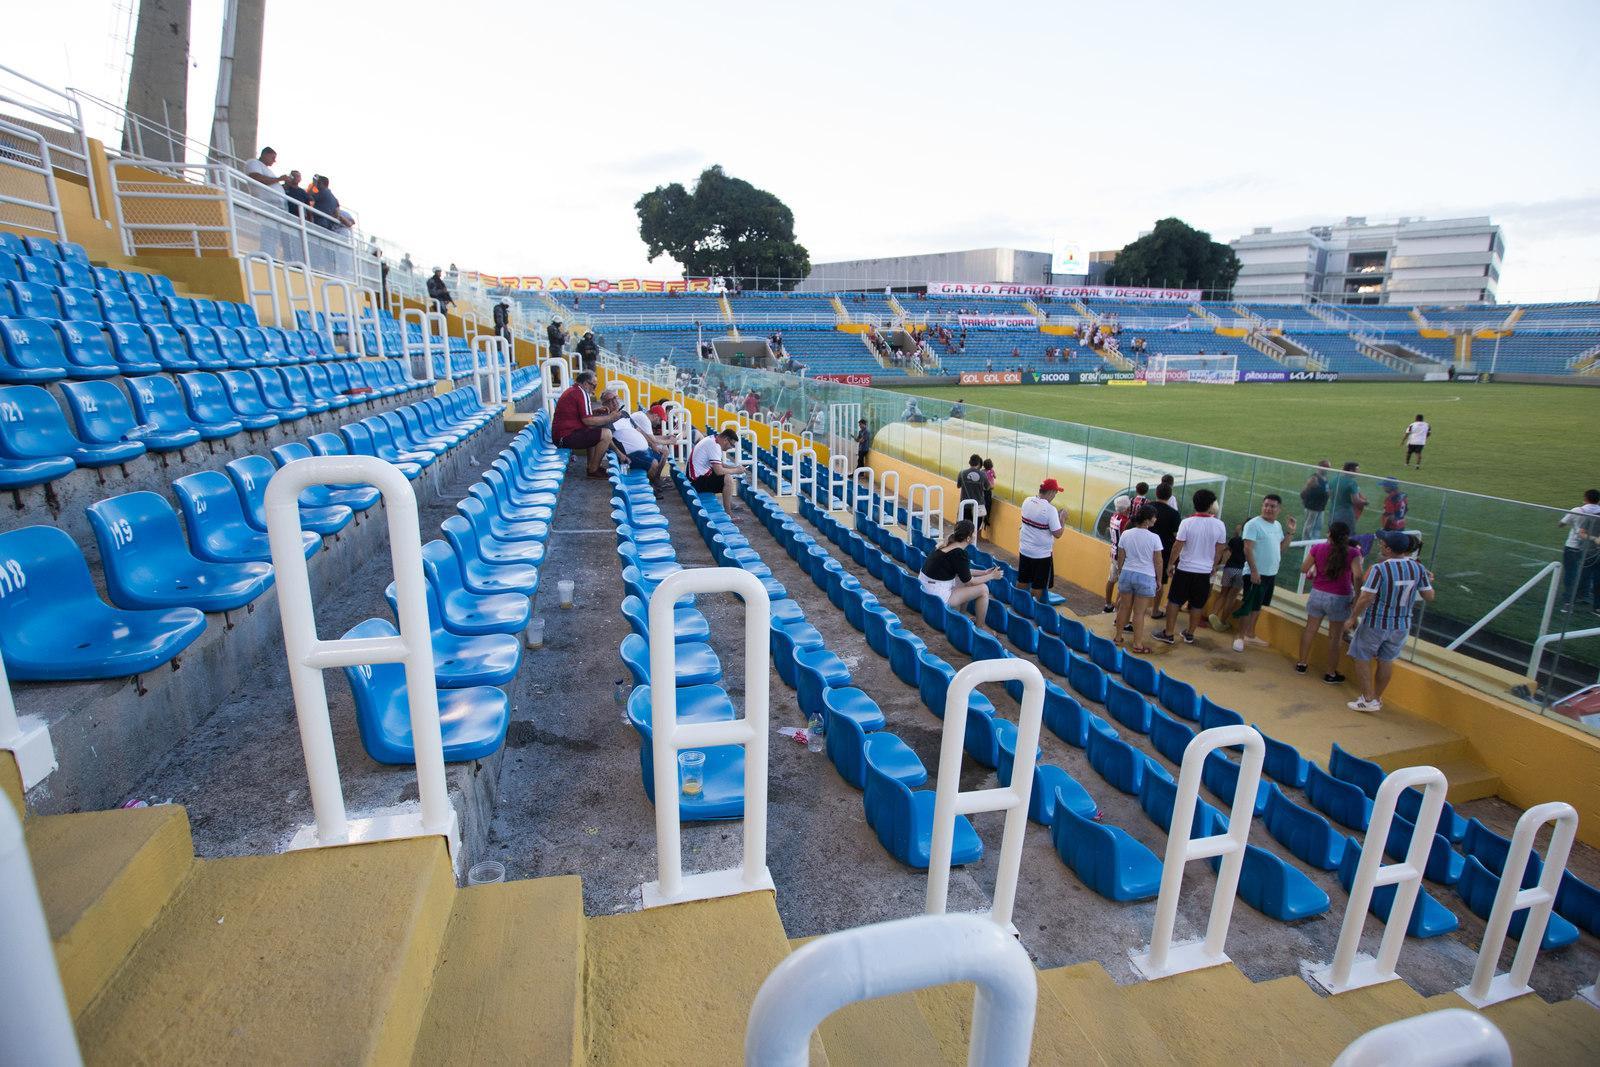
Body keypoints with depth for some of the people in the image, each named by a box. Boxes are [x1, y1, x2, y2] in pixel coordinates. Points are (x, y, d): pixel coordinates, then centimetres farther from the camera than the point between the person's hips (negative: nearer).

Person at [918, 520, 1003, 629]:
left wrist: (984, 572, 17)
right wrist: (991, 576, 4)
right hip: (938, 597, -9)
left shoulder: (948, 545, 5)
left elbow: (963, 571, 19)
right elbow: (969, 581, -8)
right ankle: (980, 626, 16)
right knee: (983, 589, -1)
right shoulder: (959, 554, -20)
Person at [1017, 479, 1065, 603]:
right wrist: (1061, 519, -4)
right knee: (1040, 587, 6)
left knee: (1022, 582, 18)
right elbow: (1057, 534, -18)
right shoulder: (1050, 509, -22)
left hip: (1024, 550, 6)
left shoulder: (1027, 501, -3)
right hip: (1042, 555, -6)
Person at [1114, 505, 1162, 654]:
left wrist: (1119, 573, 19)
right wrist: (1159, 580, 8)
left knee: (1124, 608, 15)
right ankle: (1137, 644, 8)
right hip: (1146, 577, -4)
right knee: (1139, 613, 2)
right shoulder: (1154, 538, -12)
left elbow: (1120, 558, 5)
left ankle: (1118, 637, 25)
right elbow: (1157, 562, -4)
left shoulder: (1125, 534, -2)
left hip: (1127, 574, 4)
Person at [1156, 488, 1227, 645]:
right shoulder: (1219, 525, -6)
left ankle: (1168, 634, 10)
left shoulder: (1187, 523, -13)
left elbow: (1177, 546, -10)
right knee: (1197, 605, 14)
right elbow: (1219, 549, 4)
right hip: (1205, 571, 2)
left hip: (1185, 569, -2)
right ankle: (1190, 635, 24)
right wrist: (1214, 566, 18)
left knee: (1174, 601, 8)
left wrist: (1170, 564, 2)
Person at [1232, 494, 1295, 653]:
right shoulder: (1254, 524, -14)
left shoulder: (1277, 525, 11)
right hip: (1256, 573, -8)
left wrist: (1290, 532, 7)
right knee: (1248, 606, -3)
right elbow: (1247, 548, -19)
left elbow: (1280, 546, 19)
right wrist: (1254, 571, -23)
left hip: (1271, 573, 8)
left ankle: (1250, 635, 27)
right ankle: (1240, 637, 6)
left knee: (1257, 606, 16)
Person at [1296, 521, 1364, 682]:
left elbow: (1303, 569, 1)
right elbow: (1357, 576, -22)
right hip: (1340, 598, -2)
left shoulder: (1318, 548, -5)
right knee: (1336, 637, 9)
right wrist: (1356, 596, -11)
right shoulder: (1353, 552, -11)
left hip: (1317, 594, 2)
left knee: (1310, 629, 17)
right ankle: (1331, 674, 18)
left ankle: (1302, 664, 28)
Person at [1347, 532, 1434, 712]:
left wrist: (1353, 617, -10)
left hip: (1375, 623, -5)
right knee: (1386, 661, 17)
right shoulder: (1418, 568, -6)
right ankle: (1377, 698, 28)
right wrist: (1428, 581, 20)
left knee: (1361, 658, 10)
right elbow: (1429, 597, 1)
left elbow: (1366, 598, -23)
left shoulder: (1380, 568, -22)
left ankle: (1369, 699, 10)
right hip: (1401, 625, 5)